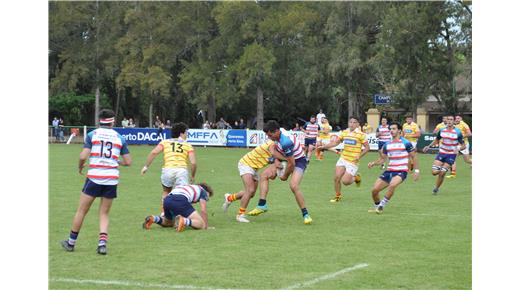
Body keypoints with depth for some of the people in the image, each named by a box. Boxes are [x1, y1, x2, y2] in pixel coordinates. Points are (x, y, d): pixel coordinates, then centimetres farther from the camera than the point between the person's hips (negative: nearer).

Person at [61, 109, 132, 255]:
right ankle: (102, 242, -6)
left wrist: (80, 167, 12)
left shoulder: (92, 135, 0)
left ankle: (71, 242, 21)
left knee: (81, 211, 11)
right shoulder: (119, 138, 8)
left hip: (94, 178, -2)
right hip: (112, 179, 2)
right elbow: (128, 161, 7)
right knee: (104, 214, 12)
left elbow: (83, 156, -9)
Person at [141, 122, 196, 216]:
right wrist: (193, 176, 19)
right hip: (182, 170, -2)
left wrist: (146, 166, 8)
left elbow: (153, 152, 2)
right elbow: (193, 163, 5)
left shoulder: (165, 142, 18)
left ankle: (163, 214, 19)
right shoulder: (188, 145, 16)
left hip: (167, 169, 2)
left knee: (166, 192, 26)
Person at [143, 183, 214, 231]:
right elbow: (203, 211, 12)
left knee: (168, 223, 34)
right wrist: (206, 226, 19)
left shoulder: (189, 187, 41)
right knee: (200, 224, -4)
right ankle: (183, 221, -31)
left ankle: (153, 219, 5)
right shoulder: (203, 191, 23)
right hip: (180, 201, -7)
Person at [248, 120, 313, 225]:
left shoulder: (286, 143, -35)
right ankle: (262, 205, 1)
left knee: (293, 185, -31)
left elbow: (291, 163, -28)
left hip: (299, 162, -10)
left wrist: (285, 176, -12)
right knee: (264, 175, 3)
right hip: (287, 159, 10)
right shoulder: (280, 133, -9)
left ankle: (305, 214, -18)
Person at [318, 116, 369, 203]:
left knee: (345, 181, -11)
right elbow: (335, 142, 8)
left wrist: (359, 156, -17)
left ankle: (356, 178, 21)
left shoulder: (361, 134, -7)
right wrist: (323, 146, -2)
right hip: (343, 159, 5)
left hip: (353, 162, -5)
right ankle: (338, 196, 16)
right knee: (337, 178, -4)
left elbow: (367, 148, -4)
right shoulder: (344, 132, 7)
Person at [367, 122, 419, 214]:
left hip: (401, 171, -5)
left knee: (392, 185, -35)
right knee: (374, 190, -5)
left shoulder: (406, 143, -5)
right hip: (389, 171, 5)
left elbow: (414, 156, 2)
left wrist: (416, 171, -4)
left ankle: (381, 206, -20)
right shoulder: (387, 144, 9)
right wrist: (373, 163, -3)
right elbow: (382, 159, 16)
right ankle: (376, 206, 22)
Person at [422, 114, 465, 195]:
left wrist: (458, 148, -29)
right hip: (441, 153, 3)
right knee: (434, 172, -11)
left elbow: (463, 146, -8)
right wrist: (429, 146, 5)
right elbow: (436, 140, 18)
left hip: (451, 155, -3)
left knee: (442, 173, -9)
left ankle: (436, 188, 13)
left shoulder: (458, 132, -10)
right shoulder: (442, 130, 0)